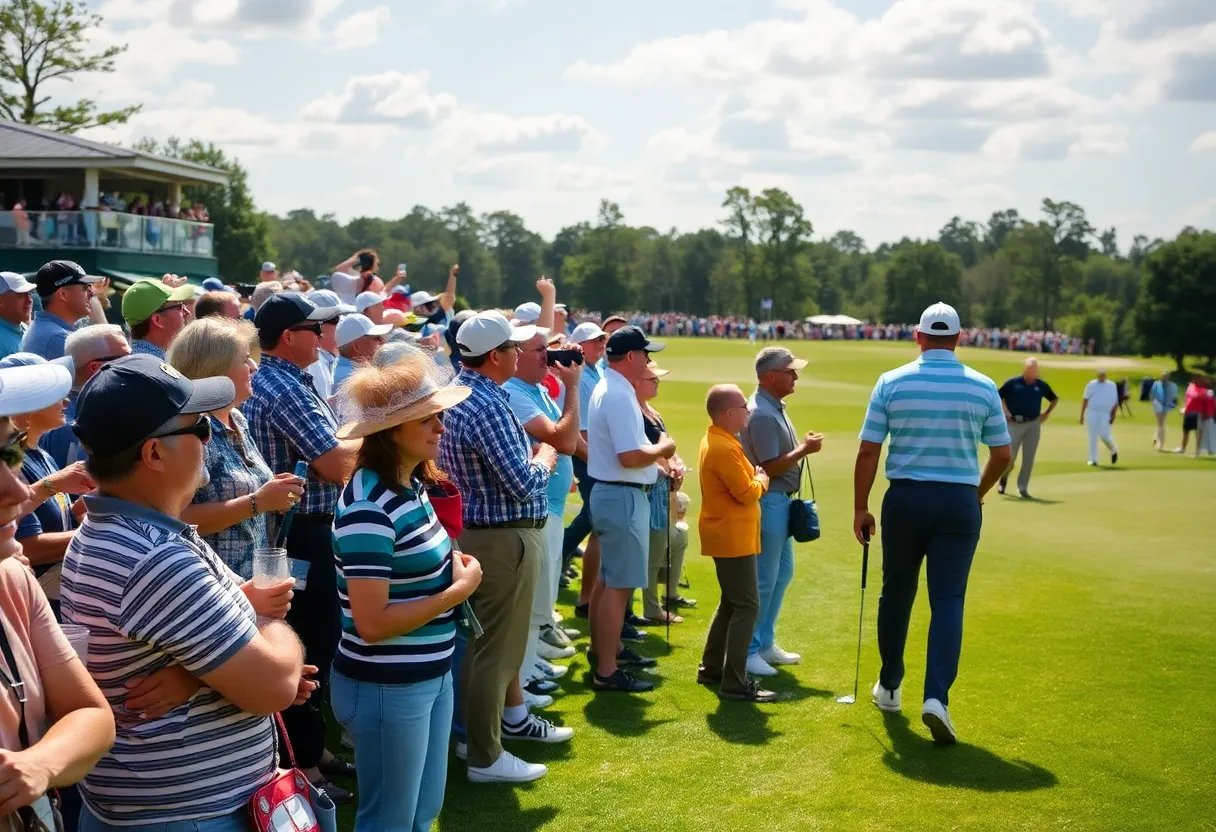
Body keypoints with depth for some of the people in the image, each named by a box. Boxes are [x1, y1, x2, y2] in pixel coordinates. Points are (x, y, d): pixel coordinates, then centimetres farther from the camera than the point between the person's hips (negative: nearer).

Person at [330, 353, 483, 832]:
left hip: (431, 674, 9)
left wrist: (453, 569, -2)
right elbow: (372, 623, -26)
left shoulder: (411, 485, 3)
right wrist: (460, 589, -18)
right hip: (387, 687, -9)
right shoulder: (369, 508, -23)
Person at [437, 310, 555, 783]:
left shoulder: (456, 393, 8)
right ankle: (485, 758, 10)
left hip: (475, 529, 10)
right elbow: (522, 484, -24)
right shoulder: (489, 406, -23)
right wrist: (545, 460, -5)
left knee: (490, 641, 21)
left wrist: (531, 458, 9)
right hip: (504, 538, -10)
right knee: (496, 650, 0)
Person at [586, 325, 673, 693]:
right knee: (619, 584, -7)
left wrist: (655, 458, 9)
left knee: (609, 578, 21)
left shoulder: (607, 388, 12)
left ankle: (609, 649, 36)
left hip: (609, 492, 11)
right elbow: (630, 457, -28)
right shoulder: (619, 396, -21)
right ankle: (606, 671, -3)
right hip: (624, 496, -11)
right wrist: (663, 448, -11)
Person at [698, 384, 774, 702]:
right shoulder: (724, 448, -22)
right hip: (733, 538, -11)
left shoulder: (716, 441, 12)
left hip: (727, 535, 11)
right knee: (747, 607, -7)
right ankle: (734, 683, -5)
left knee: (731, 602, 19)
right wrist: (761, 479, -2)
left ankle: (712, 667, 27)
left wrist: (752, 475, 4)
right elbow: (747, 493, -21)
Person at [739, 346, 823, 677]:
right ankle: (747, 651, 4)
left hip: (780, 501, 11)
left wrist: (802, 444, 5)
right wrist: (805, 450, -14)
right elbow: (771, 466, -23)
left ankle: (765, 643, 28)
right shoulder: (761, 414, -20)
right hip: (768, 501, -11)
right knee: (763, 579, -4)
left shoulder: (775, 407, 12)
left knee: (782, 572, 18)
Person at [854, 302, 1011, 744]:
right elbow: (1003, 455, 6)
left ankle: (889, 686, 28)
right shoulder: (983, 386, 1)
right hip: (960, 501, 0)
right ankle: (936, 695, -15)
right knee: (948, 600, 0)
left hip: (905, 498, 0)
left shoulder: (892, 382, -2)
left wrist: (860, 508, 5)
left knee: (896, 593, 15)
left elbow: (868, 452, -3)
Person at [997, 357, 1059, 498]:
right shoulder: (1013, 383, -4)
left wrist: (1047, 413, 8)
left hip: (1033, 424, 2)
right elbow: (1000, 396, 5)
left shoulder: (1041, 385, 3)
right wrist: (1006, 412, -5)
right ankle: (1003, 478, 26)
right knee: (1010, 456, -2)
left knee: (1029, 457, 2)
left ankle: (1023, 487, 10)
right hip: (1014, 423, -2)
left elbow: (1055, 399, 18)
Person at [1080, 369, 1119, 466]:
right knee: (1092, 436, -1)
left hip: (1106, 414, -1)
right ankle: (1093, 459, 3)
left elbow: (1115, 402, 6)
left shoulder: (1111, 386, 6)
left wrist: (1113, 415, -5)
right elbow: (1085, 400, 6)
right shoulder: (1091, 385, 6)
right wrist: (1082, 415, 1)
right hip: (1092, 413, 1)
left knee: (1104, 435, -11)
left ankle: (1114, 451, 18)